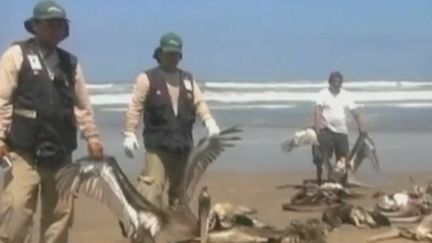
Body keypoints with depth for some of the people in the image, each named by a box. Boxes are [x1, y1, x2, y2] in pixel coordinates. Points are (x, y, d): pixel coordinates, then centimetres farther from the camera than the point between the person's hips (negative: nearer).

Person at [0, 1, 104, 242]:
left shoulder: (71, 62, 14)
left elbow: (82, 103, 17)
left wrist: (92, 136, 12)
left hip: (61, 152, 5)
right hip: (24, 150, -5)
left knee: (61, 212, 9)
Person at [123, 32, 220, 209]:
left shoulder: (188, 79, 14)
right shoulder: (147, 78, -2)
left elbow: (199, 102, 6)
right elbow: (135, 106, -6)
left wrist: (209, 122, -11)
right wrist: (129, 134, -14)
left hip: (183, 143, 6)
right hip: (157, 143, -5)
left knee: (176, 189, 14)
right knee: (152, 186, -14)